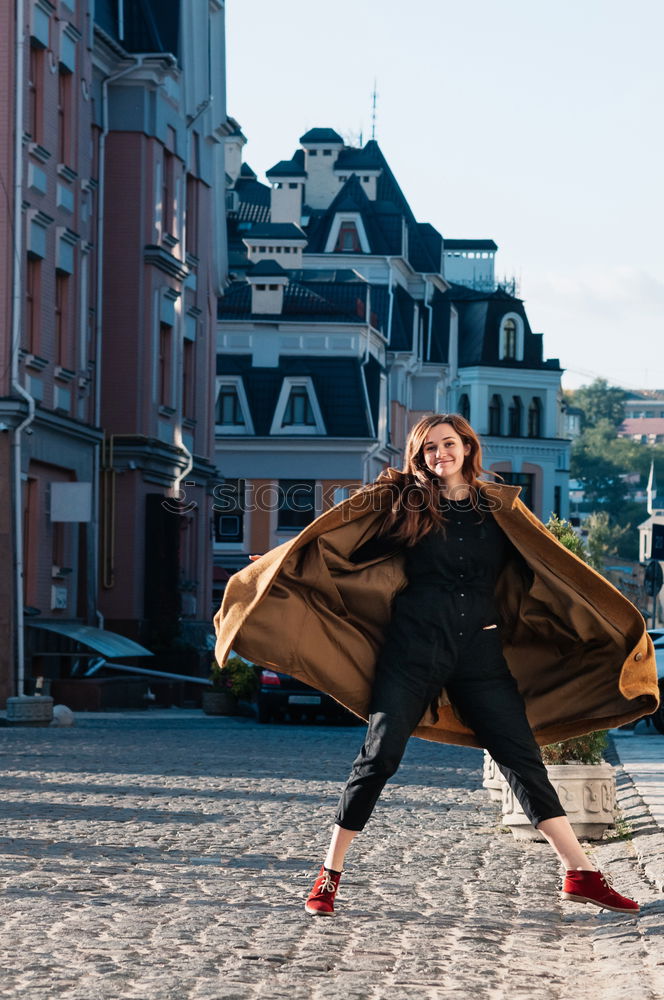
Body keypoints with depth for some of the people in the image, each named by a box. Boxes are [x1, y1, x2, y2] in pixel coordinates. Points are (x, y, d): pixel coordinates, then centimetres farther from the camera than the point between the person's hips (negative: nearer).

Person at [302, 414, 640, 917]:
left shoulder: (496, 508, 9)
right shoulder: (412, 507, 7)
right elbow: (354, 552, 10)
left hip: (479, 654, 1)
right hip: (415, 647, -1)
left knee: (523, 757, -3)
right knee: (380, 754, -9)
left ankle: (581, 872, -3)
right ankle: (330, 873, 0)